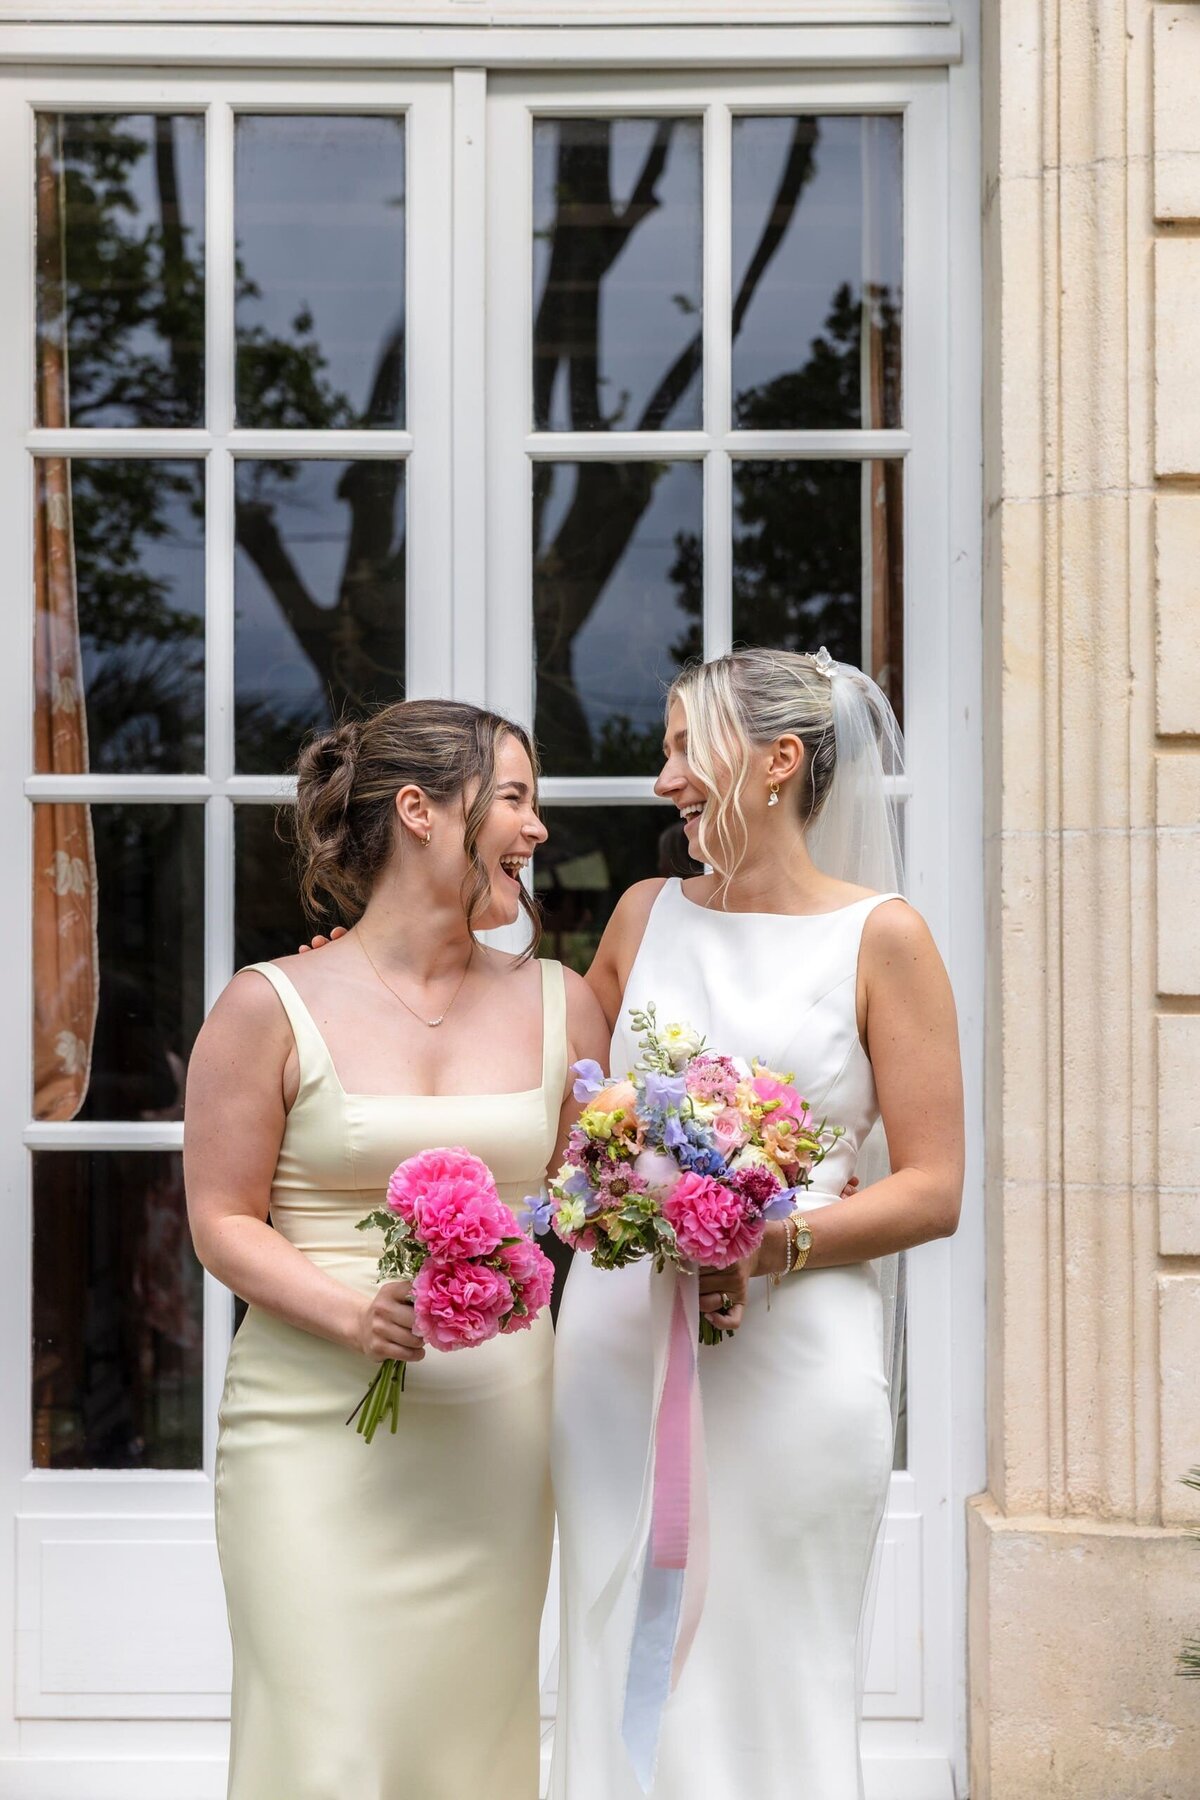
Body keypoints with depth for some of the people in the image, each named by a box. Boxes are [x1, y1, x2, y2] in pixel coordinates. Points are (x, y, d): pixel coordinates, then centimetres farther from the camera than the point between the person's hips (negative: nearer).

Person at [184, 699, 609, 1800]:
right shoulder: (273, 1007, -2)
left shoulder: (559, 1006, 10)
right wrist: (356, 1314, -17)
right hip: (318, 1429, -3)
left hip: (496, 1432, 4)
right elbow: (223, 1220, -2)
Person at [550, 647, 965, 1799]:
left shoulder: (881, 936, -2)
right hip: (619, 1343, 4)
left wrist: (772, 1243, -18)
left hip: (790, 1351, -4)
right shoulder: (646, 915, 10)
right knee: (622, 1678, 7)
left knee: (769, 1683, 1)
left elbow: (933, 1189, -4)